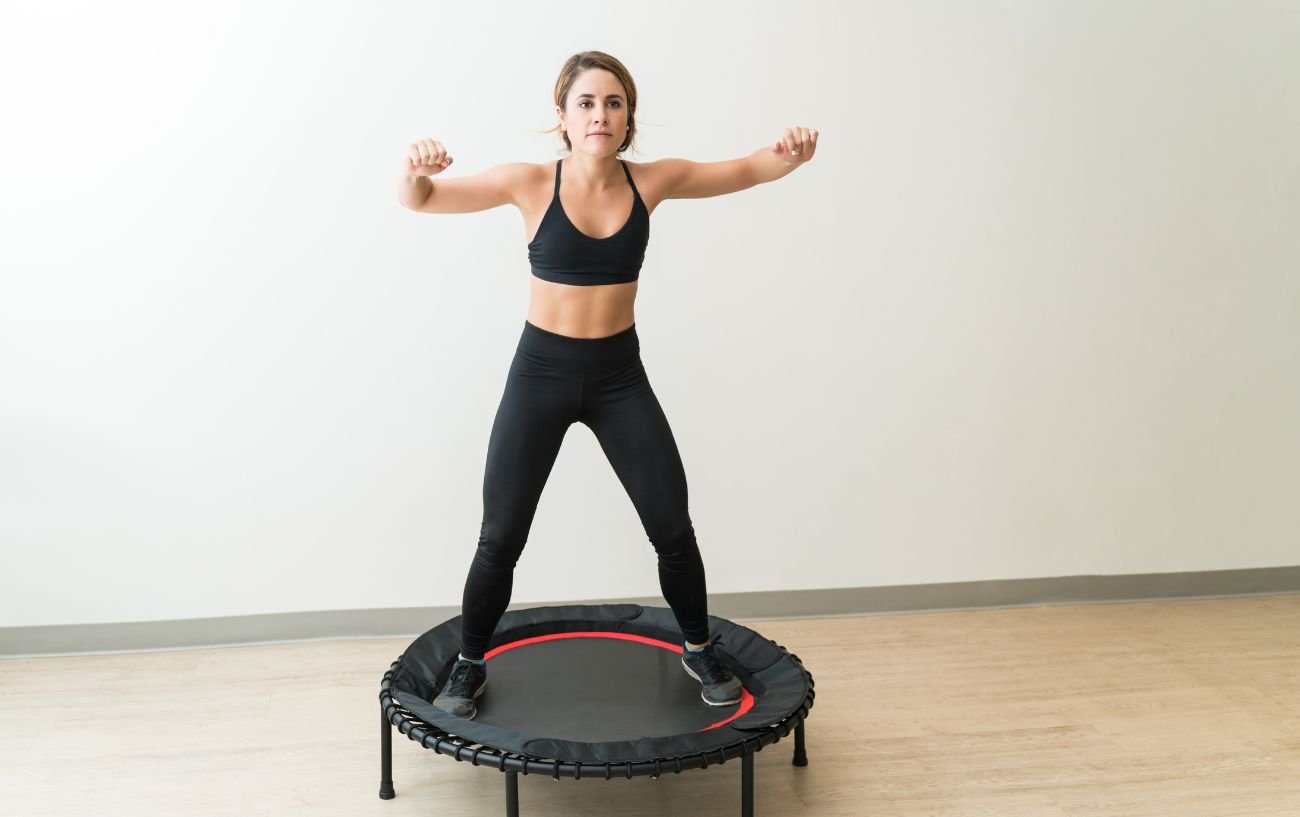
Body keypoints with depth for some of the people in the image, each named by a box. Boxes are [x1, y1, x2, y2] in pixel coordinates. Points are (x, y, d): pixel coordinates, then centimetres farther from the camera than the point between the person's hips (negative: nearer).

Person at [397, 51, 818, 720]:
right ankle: (470, 667, 27)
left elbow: (744, 171, 0)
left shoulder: (650, 182, -5)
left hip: (619, 375, 2)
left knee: (673, 528, 5)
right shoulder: (532, 184, -11)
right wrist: (416, 168, -34)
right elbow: (417, 201, -10)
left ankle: (698, 653, 31)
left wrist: (789, 155, -23)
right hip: (541, 371, -1)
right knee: (500, 538, 3)